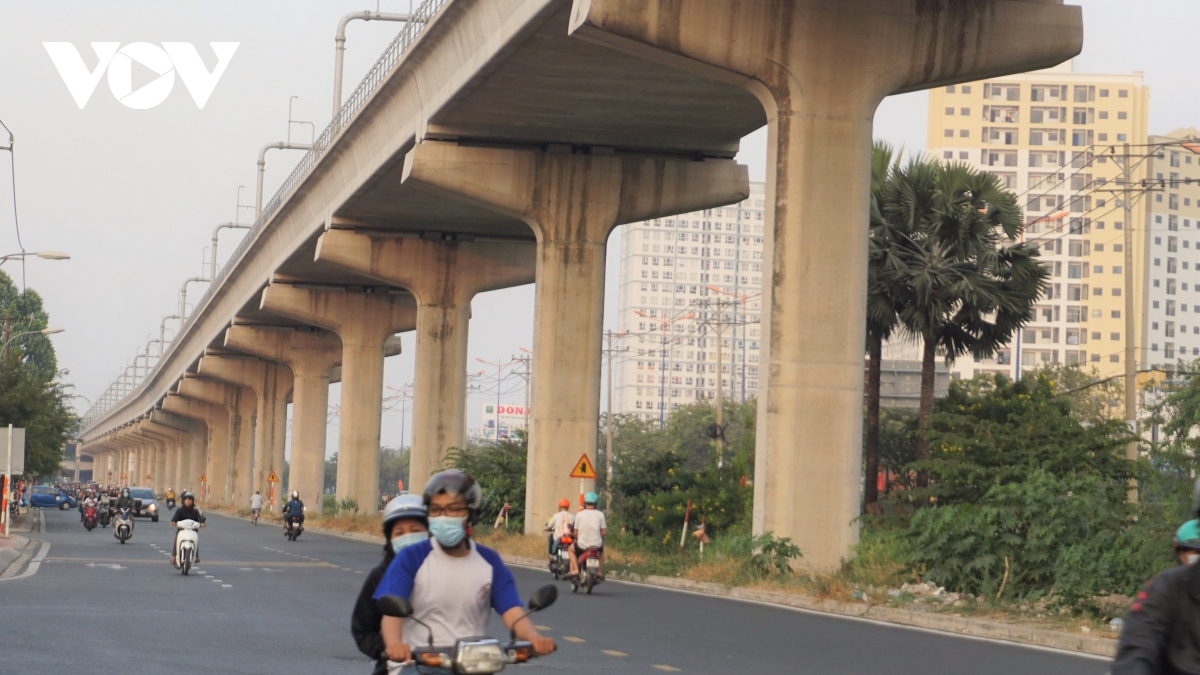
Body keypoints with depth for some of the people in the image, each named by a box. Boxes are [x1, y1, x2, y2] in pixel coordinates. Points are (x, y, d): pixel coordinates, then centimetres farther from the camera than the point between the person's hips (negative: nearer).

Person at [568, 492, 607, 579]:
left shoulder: (579, 514, -4)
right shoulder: (600, 514, -3)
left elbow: (576, 533, 0)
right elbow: (604, 532, -1)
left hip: (582, 546, -1)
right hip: (597, 545, 1)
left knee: (571, 549, 31)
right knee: (602, 550, 37)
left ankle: (575, 569, 14)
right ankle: (599, 571, 30)